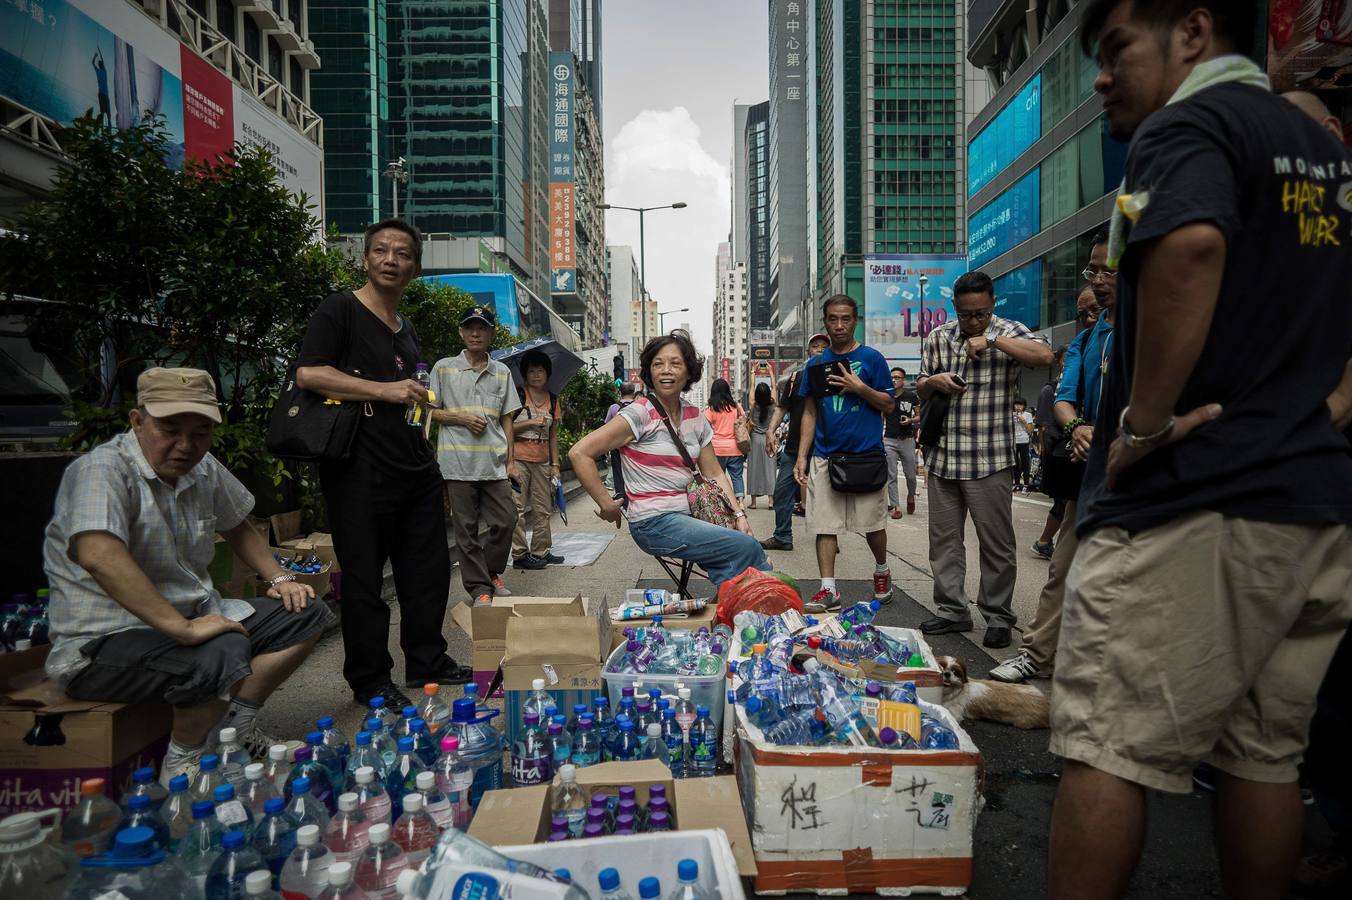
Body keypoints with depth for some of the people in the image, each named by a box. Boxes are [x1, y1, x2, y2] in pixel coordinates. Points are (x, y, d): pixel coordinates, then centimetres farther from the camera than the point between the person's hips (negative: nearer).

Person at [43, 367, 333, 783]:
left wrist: (280, 577, 8)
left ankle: (236, 729, 2)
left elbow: (236, 528, 22)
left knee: (306, 613, 0)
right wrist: (182, 628, -38)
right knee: (223, 655, -36)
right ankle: (183, 763, -8)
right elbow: (98, 555, -37)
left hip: (192, 617, 9)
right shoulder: (102, 470, -19)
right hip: (105, 640, -8)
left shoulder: (202, 469, 5)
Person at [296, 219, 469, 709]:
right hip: (360, 471, -7)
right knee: (364, 579, 2)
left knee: (429, 569, 13)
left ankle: (427, 663, 29)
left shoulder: (408, 331, 20)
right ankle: (369, 681, 17)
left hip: (416, 471, 8)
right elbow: (308, 374, -15)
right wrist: (386, 390, -17)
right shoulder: (340, 310, -2)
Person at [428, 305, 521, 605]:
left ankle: (492, 572, 26)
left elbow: (506, 420, 13)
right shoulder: (444, 367, 4)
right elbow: (430, 411, 5)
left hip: (494, 464, 3)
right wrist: (462, 418, -11)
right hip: (458, 463, -2)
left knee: (505, 521, 2)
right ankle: (480, 588, 13)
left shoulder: (502, 372, 12)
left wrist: (511, 462, 7)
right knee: (467, 529, 2)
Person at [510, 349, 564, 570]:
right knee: (517, 508, -4)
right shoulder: (518, 396, -3)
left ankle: (540, 551, 18)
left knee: (543, 510, 8)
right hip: (518, 459, -5)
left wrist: (555, 464, 11)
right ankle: (520, 555, 2)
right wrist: (530, 422, -16)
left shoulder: (553, 400, 12)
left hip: (542, 461, 5)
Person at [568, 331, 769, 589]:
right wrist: (607, 505, -13)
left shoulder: (696, 419, 9)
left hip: (688, 515, 6)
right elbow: (579, 453, -15)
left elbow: (714, 474, 15)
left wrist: (739, 514, 2)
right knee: (747, 547, -16)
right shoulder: (639, 414, -11)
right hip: (654, 522, -6)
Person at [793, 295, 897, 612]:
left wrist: (860, 388, -16)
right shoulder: (817, 364, 9)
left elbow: (889, 405, 0)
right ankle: (828, 591, 7)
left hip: (866, 454, -2)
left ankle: (882, 572, 35)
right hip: (825, 456, 3)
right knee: (824, 525, 0)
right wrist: (802, 457, 2)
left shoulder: (871, 358, 0)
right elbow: (810, 413, 10)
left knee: (872, 523, 8)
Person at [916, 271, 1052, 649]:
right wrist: (933, 382, -4)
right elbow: (920, 391, 19)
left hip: (988, 459, -4)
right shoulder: (939, 337, 11)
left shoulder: (1008, 332, -1)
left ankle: (998, 617, 16)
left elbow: (1044, 355, -21)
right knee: (944, 537, 10)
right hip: (942, 456, 4)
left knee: (996, 542, 3)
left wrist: (991, 340, -20)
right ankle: (953, 610, 22)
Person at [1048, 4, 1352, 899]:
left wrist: (1142, 424, -21)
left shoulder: (1186, 126, -6)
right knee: (1265, 752, 16)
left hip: (1188, 499, -9)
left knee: (1107, 749, -2)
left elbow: (1191, 247, -28)